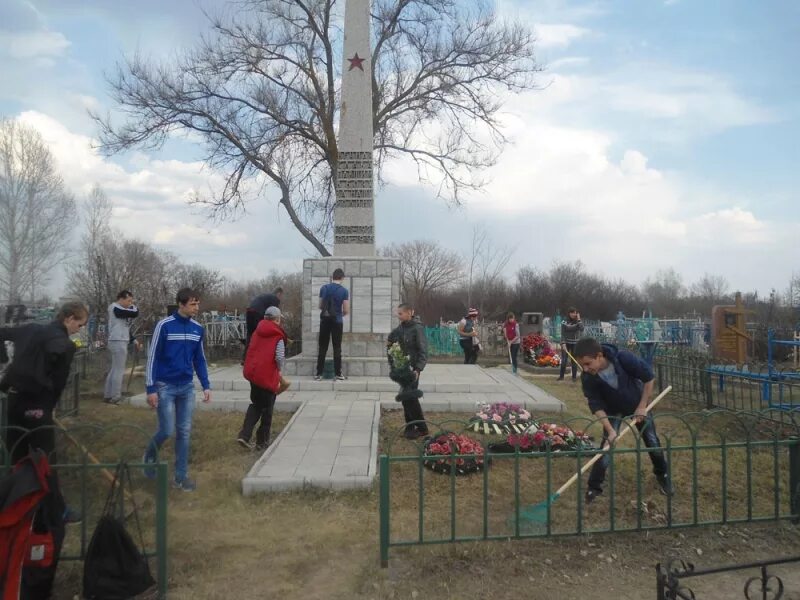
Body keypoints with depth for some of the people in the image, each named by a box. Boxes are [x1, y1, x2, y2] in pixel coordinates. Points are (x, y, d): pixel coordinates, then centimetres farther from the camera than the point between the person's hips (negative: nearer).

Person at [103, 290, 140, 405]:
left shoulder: (120, 310, 19)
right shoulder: (116, 308, -14)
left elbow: (124, 328, 23)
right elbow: (135, 313, -23)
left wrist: (133, 340, 17)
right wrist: (133, 306, -1)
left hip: (120, 342, 10)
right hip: (118, 342, -10)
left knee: (114, 369, 14)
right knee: (119, 370, -7)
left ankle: (108, 395, 21)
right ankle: (115, 398, -3)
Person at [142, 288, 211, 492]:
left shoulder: (198, 329, 4)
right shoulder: (164, 325, -11)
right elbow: (153, 358, -9)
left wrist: (206, 386, 6)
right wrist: (151, 389, -11)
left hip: (187, 387, 5)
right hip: (165, 387, -4)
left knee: (185, 432, 6)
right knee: (167, 431, -3)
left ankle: (181, 476, 17)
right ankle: (149, 456, 29)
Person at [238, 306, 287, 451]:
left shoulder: (257, 332, 8)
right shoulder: (278, 336, -8)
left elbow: (251, 351, 13)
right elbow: (280, 357, -18)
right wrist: (279, 370, 1)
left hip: (253, 373, 5)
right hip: (268, 375, -5)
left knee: (255, 404, 21)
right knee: (267, 409, 10)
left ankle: (244, 435, 7)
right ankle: (262, 441, 18)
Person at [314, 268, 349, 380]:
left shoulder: (324, 288, 1)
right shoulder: (344, 291, -6)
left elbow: (320, 306, 7)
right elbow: (346, 310, -6)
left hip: (325, 320, 2)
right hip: (337, 321, -2)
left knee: (322, 348, 7)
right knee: (337, 348, 4)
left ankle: (319, 373, 7)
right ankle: (338, 374, 5)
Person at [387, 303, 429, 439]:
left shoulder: (417, 328, -16)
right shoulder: (401, 327, 4)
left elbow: (423, 351, -20)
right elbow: (393, 335, 30)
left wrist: (418, 369, -26)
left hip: (413, 367, -7)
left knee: (410, 396, -10)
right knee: (405, 397, 9)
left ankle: (422, 428, 0)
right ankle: (410, 426, 19)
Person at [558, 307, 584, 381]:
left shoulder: (578, 322, 0)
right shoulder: (564, 322, -4)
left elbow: (581, 329, -18)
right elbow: (562, 334, -6)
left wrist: (579, 319, -15)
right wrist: (563, 343, -16)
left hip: (575, 344, 1)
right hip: (566, 343, -1)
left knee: (574, 361, 5)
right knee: (564, 360, -3)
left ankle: (574, 376, 12)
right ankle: (561, 376, 4)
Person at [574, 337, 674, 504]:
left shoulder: (624, 358, -37)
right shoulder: (587, 377, -30)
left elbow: (649, 377, -23)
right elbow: (596, 405, -23)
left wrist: (642, 406, -19)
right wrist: (610, 430, -31)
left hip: (637, 405, 0)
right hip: (613, 410, 0)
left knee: (653, 442, 10)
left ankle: (663, 475, 38)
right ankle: (593, 488, 4)